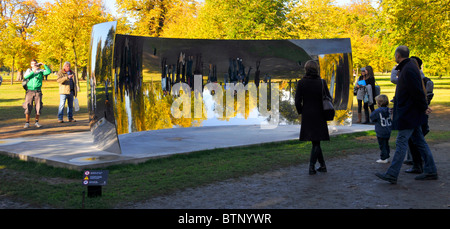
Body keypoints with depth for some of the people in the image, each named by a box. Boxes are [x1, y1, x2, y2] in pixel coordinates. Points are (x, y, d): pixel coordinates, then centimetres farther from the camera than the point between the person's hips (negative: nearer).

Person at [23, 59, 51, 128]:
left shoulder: (40, 71, 6)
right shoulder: (29, 70, 9)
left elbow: (49, 72, -9)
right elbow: (25, 77, -9)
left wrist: (43, 65, -10)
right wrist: (33, 71, -14)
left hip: (38, 92, 0)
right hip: (30, 91, 0)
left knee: (38, 107, 0)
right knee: (28, 107, -5)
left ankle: (36, 122, 12)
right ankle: (27, 123, 1)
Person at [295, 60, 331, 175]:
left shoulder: (301, 83, -7)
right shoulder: (322, 82, -5)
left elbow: (298, 102, -9)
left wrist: (301, 112, 7)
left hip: (307, 116, 0)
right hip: (319, 116, 0)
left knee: (315, 142, 12)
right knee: (316, 142, 7)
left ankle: (323, 165, 16)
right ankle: (311, 166, -2)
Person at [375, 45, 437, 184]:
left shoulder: (408, 70, -19)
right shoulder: (408, 68, 14)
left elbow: (417, 92, -21)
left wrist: (424, 108, -13)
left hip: (408, 114, -11)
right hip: (412, 114, 11)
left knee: (401, 143, -8)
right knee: (419, 141, 13)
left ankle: (392, 175, -5)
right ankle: (431, 171, 19)